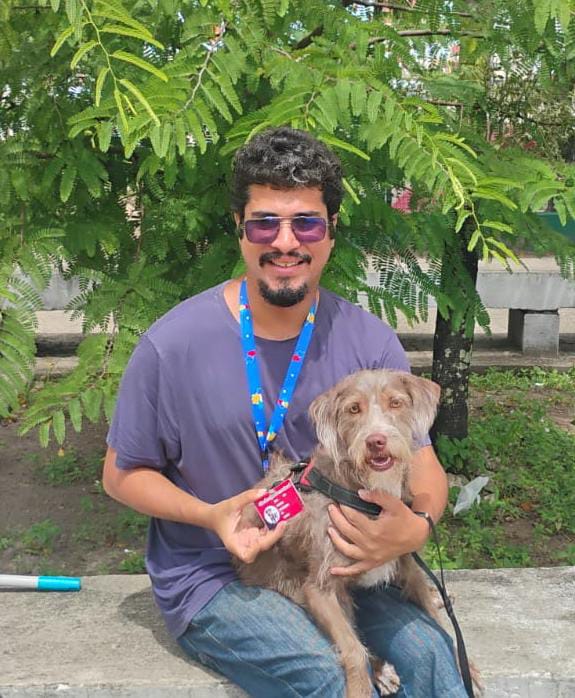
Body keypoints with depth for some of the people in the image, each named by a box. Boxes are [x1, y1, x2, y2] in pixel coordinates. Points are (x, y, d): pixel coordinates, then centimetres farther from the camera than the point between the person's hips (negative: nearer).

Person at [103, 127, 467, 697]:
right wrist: (212, 516, -20)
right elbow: (122, 474, -2)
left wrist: (416, 527, -25)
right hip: (209, 577, -2)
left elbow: (422, 464, -1)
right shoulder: (171, 345, -13)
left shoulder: (369, 342, -6)